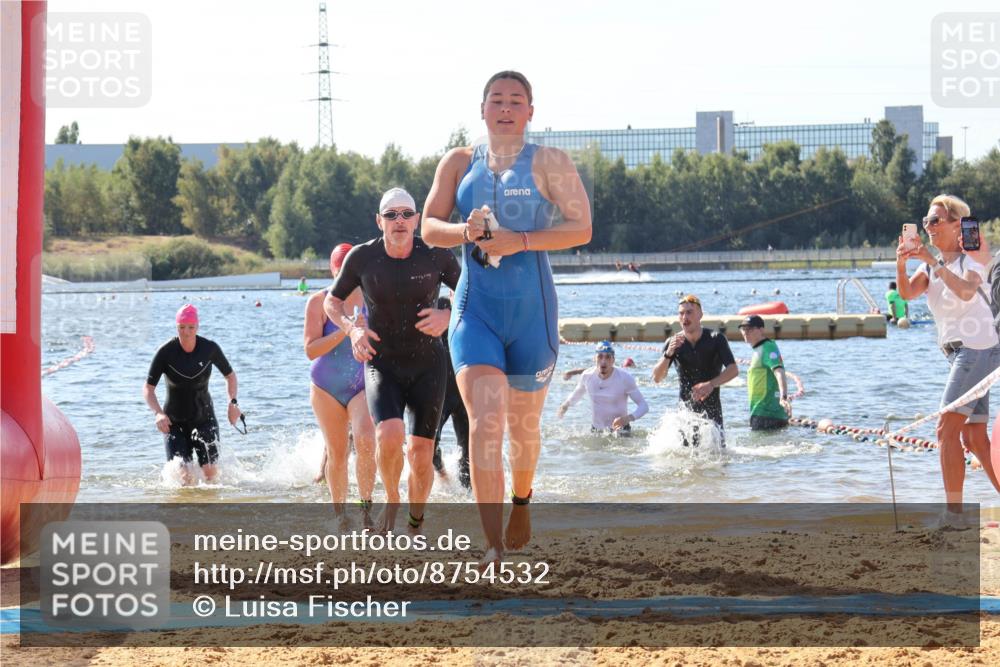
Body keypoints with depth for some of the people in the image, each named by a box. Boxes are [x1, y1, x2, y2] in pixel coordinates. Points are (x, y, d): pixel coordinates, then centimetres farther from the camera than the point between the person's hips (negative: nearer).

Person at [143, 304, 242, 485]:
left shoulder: (210, 349, -10)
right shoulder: (166, 352, -16)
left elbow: (229, 375, 8)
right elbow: (148, 389, -13)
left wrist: (233, 403, -6)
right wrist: (158, 413, -30)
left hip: (204, 419, 2)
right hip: (174, 422, -2)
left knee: (210, 472, -7)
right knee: (183, 475, -14)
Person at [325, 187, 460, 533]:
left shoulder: (436, 256, -11)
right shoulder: (362, 257, -10)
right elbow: (332, 301, 6)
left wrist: (448, 316, -17)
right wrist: (352, 328, -13)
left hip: (427, 365, 1)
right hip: (382, 365, -1)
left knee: (421, 453, -3)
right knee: (389, 436, -26)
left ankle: (416, 522, 22)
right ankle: (391, 500, 3)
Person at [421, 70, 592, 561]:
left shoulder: (549, 163, 0)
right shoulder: (458, 163, 8)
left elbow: (581, 229, -7)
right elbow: (429, 228, 7)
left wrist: (521, 241, -19)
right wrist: (465, 232, -14)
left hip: (531, 308, 0)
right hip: (475, 308, 0)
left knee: (523, 423, 13)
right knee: (484, 420, -16)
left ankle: (521, 499, 46)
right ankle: (493, 547, -19)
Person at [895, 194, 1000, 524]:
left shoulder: (972, 259, -6)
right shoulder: (932, 264, 15)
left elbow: (966, 291, -28)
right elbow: (907, 293, -3)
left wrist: (934, 262, -29)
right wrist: (901, 264, -20)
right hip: (958, 353, 9)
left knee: (947, 431, -15)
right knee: (974, 438, 9)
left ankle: (953, 512, -17)